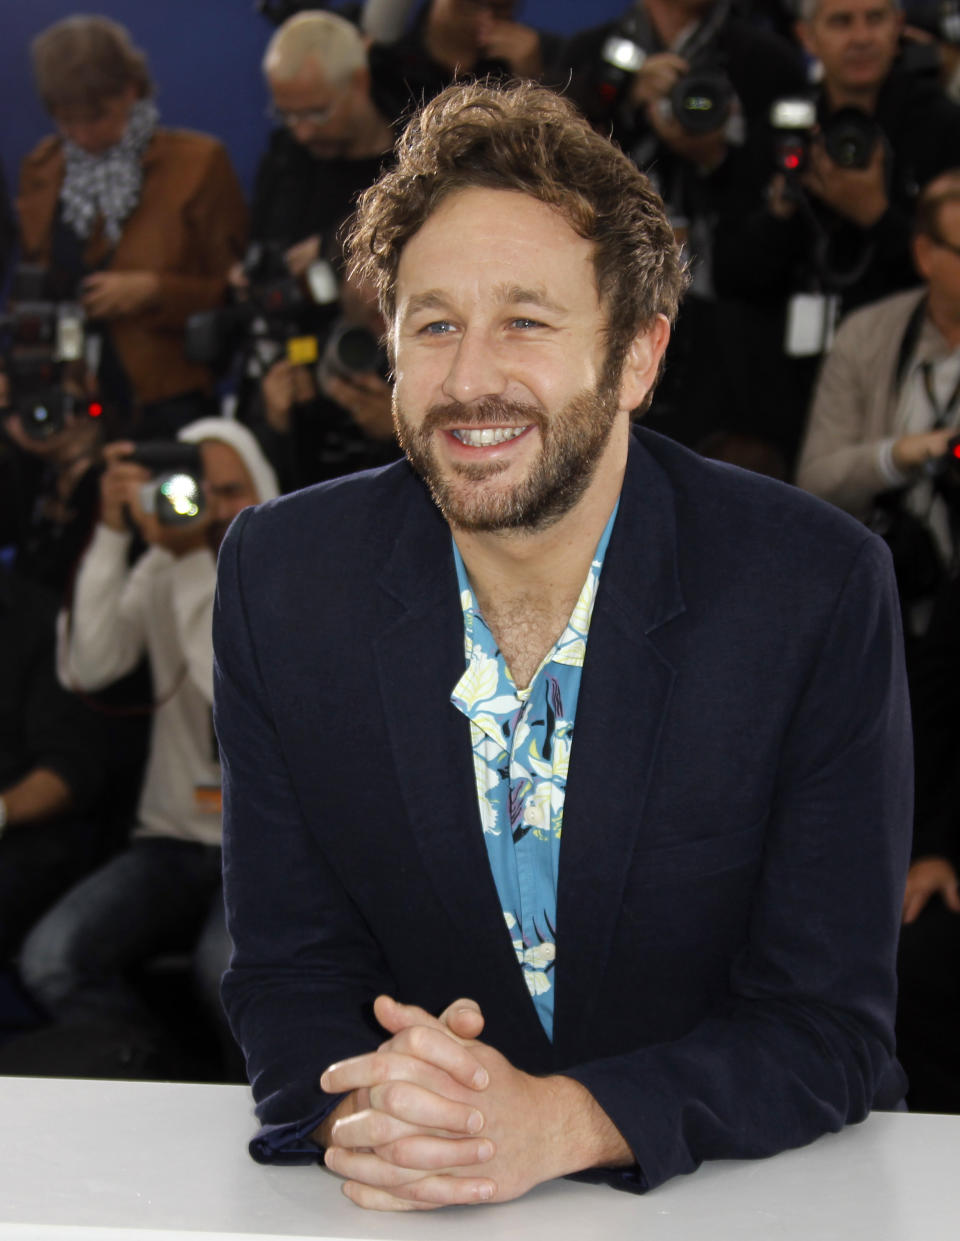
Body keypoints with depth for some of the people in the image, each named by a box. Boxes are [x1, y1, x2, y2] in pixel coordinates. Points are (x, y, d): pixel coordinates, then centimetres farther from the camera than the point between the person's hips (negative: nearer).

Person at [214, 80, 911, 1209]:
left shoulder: (821, 589, -11)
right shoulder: (279, 577, -4)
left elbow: (829, 1026, -10)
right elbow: (285, 966, 1)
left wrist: (559, 1121, -27)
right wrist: (357, 1111, -22)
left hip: (750, 1192, -1)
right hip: (409, 1203, 1)